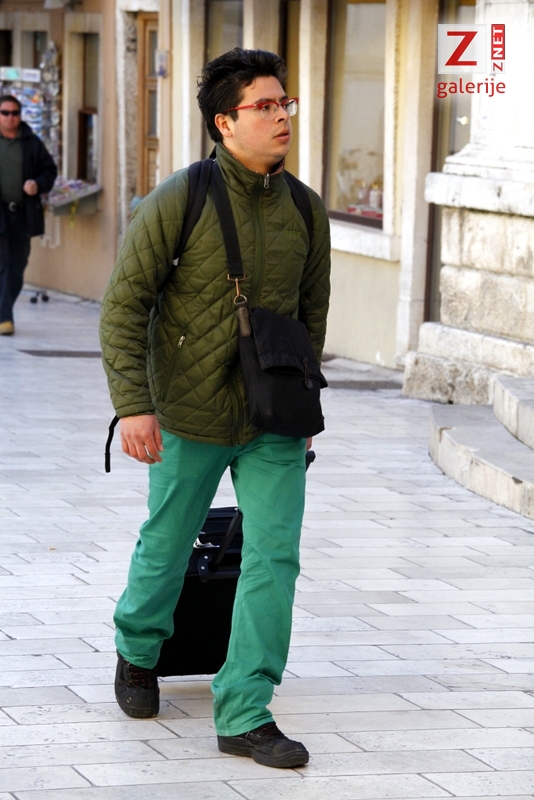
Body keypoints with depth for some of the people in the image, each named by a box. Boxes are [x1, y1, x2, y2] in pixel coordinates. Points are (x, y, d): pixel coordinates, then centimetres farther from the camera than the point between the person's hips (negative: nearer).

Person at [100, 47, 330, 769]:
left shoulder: (304, 209, 1)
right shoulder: (178, 202, -12)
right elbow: (125, 303, -11)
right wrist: (132, 404, -18)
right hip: (191, 418, -3)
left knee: (275, 557, -7)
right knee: (167, 546, 13)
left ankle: (245, 716, -2)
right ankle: (138, 652, 44)